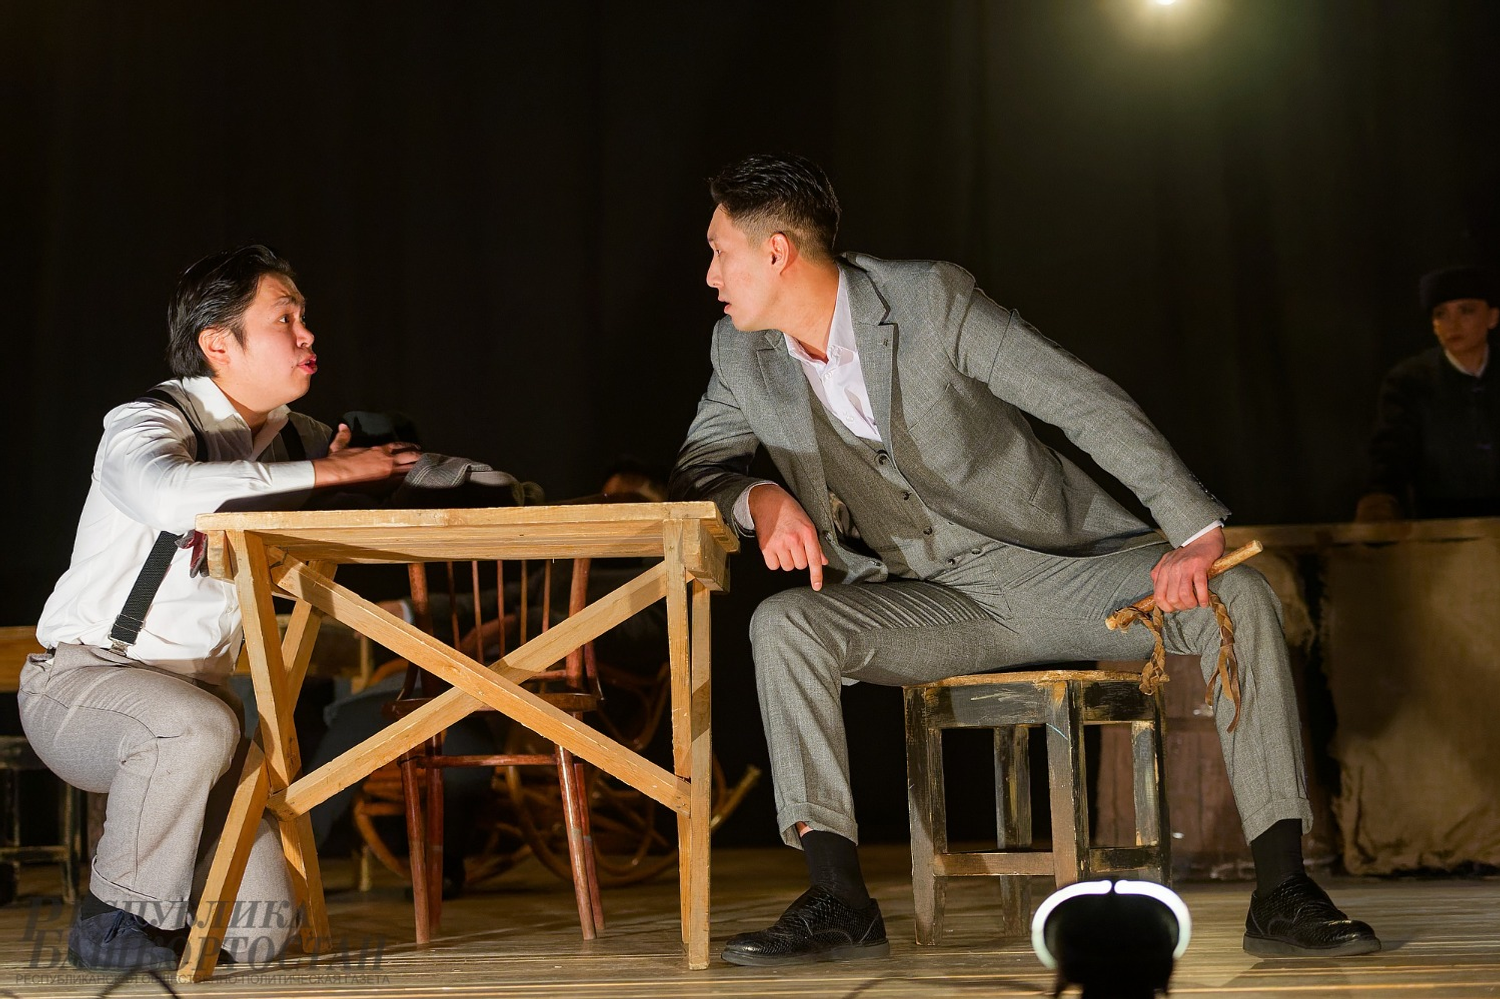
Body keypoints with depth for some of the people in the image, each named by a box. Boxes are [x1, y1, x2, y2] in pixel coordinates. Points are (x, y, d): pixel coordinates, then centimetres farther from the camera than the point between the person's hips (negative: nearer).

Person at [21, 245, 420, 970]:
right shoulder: (149, 422, -15)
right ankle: (116, 921, -17)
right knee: (197, 727, -40)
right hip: (81, 676, -6)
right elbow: (168, 493, -40)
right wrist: (322, 472, -33)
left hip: (198, 688, 6)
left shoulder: (292, 439, 6)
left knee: (259, 934, -5)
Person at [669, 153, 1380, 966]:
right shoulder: (741, 353, 0)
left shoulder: (931, 299, -13)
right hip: (928, 604, 2)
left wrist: (1199, 532, -24)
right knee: (782, 625, -26)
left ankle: (1281, 895, -23)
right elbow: (697, 468, 12)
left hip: (1061, 568, -2)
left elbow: (1091, 405, -14)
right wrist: (758, 498, -15)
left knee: (1239, 598, -25)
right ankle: (836, 899, -25)